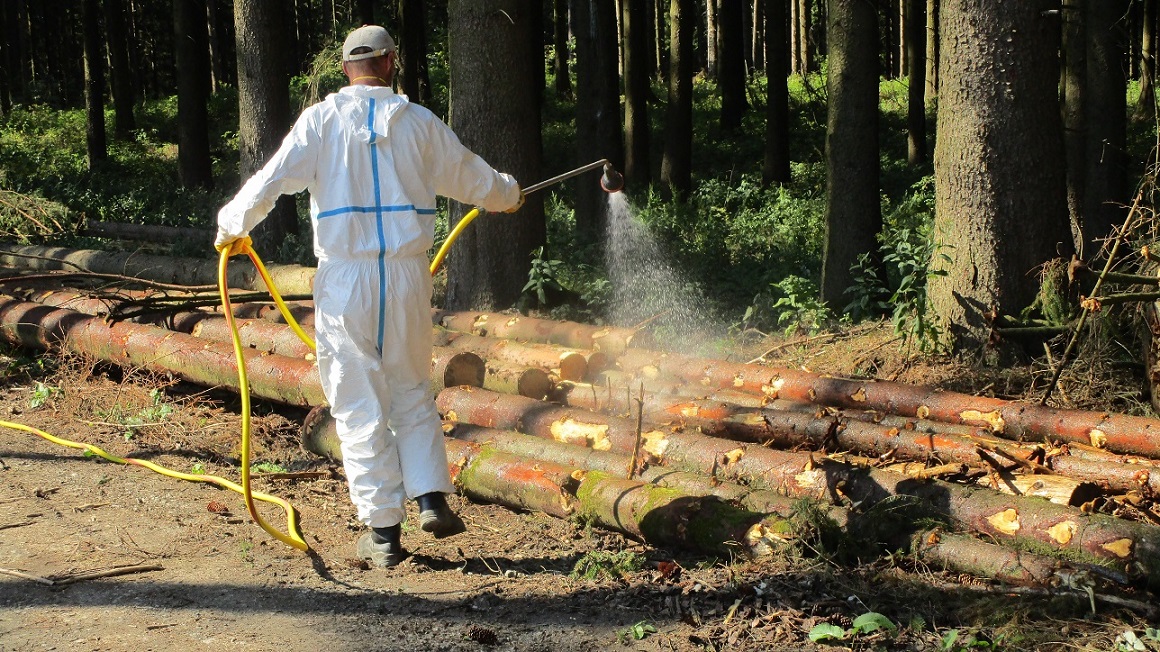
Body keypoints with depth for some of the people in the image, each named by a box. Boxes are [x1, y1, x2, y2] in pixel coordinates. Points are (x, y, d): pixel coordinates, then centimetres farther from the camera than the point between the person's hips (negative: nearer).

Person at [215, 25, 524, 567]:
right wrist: (507, 194, 41)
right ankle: (431, 498, 7)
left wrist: (231, 227, 15)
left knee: (360, 404, 5)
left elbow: (272, 180, -3)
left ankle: (383, 531, 7)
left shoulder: (322, 120, -2)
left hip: (344, 279, -2)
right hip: (407, 276, 2)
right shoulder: (418, 122, 5)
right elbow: (469, 176, 19)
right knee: (411, 392, 19)